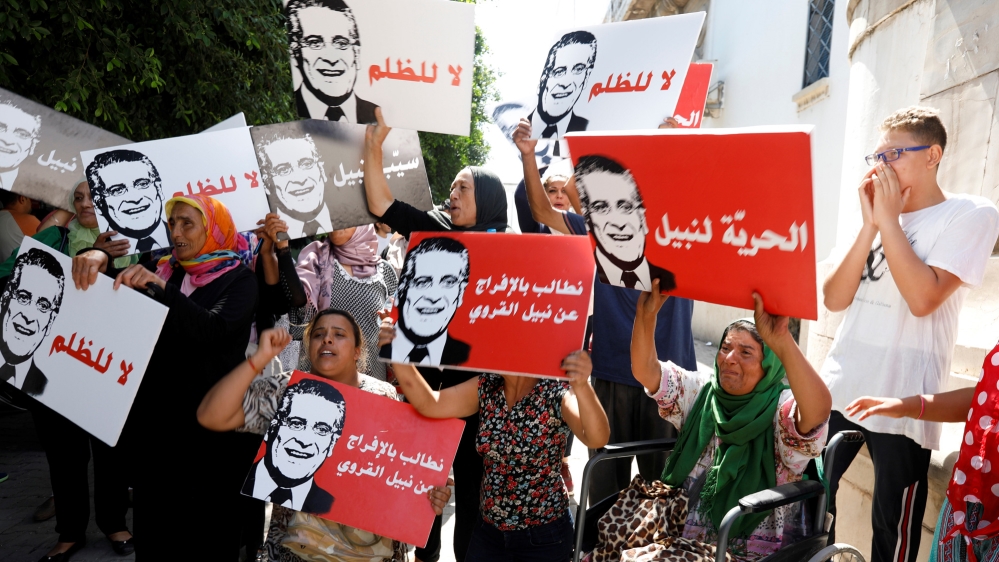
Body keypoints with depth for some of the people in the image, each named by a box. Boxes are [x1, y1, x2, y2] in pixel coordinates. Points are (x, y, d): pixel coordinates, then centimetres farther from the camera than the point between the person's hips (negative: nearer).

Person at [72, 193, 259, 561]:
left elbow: (213, 330, -20)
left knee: (209, 529, 5)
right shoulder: (164, 269, 10)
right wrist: (96, 259, -15)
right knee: (154, 516, 13)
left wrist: (160, 287, -29)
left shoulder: (238, 279, -4)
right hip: (155, 414, 5)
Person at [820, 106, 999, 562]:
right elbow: (834, 299, 2)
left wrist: (889, 219, -12)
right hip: (836, 388, 5)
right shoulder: (875, 215, 13)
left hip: (901, 402, -5)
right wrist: (871, 223, -5)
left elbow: (922, 298, -20)